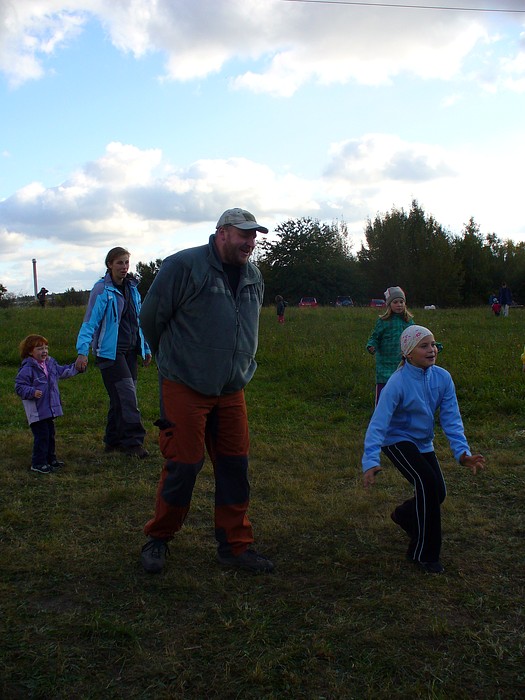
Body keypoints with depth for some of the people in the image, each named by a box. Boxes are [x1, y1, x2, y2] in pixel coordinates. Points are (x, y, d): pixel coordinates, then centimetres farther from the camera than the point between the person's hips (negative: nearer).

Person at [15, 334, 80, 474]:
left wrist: (76, 367, 22)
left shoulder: (51, 364, 9)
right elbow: (19, 386, -17)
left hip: (50, 409, 8)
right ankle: (38, 463, 5)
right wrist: (32, 392, -30)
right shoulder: (28, 368, -16)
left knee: (50, 434, 18)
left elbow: (63, 372, 26)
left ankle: (50, 458, 32)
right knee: (41, 436, -6)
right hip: (37, 412, -8)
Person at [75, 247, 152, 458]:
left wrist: (146, 348, 20)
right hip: (110, 351, -7)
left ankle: (114, 440, 20)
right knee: (126, 393, -13)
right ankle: (133, 441, -8)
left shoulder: (132, 288, 13)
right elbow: (90, 321, -12)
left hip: (130, 350, 7)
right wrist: (83, 351, -20)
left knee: (121, 396, 10)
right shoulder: (102, 289, -9)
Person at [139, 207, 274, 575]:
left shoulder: (253, 276, 10)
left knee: (235, 466, 7)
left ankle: (235, 546, 21)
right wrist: (173, 360, 9)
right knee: (184, 465, -2)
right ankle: (158, 540, 21)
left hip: (232, 391, 6)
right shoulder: (183, 266, -12)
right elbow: (151, 318, -4)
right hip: (185, 390, -6)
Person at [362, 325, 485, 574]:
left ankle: (404, 516, 41)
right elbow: (378, 423, -29)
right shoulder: (397, 383, -26)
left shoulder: (443, 378, -11)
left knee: (438, 493, 6)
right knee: (428, 483, -22)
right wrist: (371, 462, -38)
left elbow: (451, 418, -9)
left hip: (423, 443, 6)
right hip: (398, 441, -6)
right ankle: (423, 553, -5)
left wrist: (462, 451, -21)